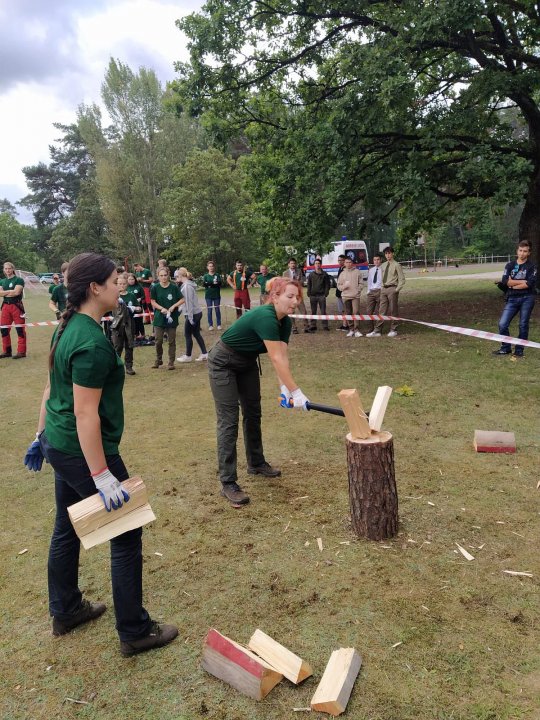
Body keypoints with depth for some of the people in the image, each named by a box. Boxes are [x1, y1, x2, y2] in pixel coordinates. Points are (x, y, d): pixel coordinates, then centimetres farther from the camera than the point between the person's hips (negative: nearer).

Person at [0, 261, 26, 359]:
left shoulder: (19, 280, -2)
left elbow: (16, 292, -15)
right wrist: (10, 291, -9)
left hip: (16, 306, -6)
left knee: (20, 329, -6)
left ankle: (21, 351, -2)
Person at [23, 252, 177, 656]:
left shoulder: (68, 327, 5)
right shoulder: (92, 342, -25)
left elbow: (52, 389, 14)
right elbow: (85, 414, -26)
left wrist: (42, 435, 24)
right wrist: (102, 477, -24)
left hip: (59, 443, 10)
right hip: (83, 451, -10)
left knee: (67, 529, 23)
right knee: (127, 537, 4)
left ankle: (65, 611, 43)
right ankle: (135, 632, 19)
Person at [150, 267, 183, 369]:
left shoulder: (174, 287, -4)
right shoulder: (155, 288, -2)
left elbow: (182, 300, -1)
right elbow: (153, 302, 0)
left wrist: (173, 306, -15)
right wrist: (162, 308, -15)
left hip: (172, 317, 0)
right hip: (159, 317, 0)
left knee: (172, 341, 5)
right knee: (158, 341, 3)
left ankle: (171, 362, 15)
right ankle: (158, 360, 23)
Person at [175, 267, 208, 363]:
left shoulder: (187, 286, -19)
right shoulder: (189, 284, 9)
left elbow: (189, 302, -20)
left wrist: (190, 317, -19)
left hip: (193, 314, -9)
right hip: (197, 312, 9)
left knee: (188, 335, 4)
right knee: (196, 334, 15)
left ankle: (188, 356, 16)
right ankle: (204, 354, 19)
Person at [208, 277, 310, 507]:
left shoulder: (285, 322, -5)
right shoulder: (265, 317, -33)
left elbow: (283, 356, -11)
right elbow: (276, 359, -36)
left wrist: (284, 388, -23)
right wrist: (295, 391, -35)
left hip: (247, 363, 9)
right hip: (223, 364, -9)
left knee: (253, 413, 16)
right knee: (229, 421, -10)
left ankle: (256, 464, 34)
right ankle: (228, 484, -5)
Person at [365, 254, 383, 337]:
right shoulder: (371, 270, 16)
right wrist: (368, 291, 11)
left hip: (379, 291, -6)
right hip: (371, 292, 6)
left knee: (378, 312, 0)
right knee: (369, 312, 3)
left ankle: (377, 330, 8)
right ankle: (373, 329, 15)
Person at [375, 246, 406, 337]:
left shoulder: (396, 265, -5)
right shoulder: (383, 265, 13)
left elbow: (402, 279, -7)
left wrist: (397, 289, -12)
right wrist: (381, 287, 11)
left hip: (392, 289, -6)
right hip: (384, 289, 6)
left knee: (393, 310, 0)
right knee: (382, 310, 6)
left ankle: (393, 330, 8)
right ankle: (378, 329, 9)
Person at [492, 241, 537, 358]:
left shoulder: (531, 266, 1)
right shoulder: (509, 265, 9)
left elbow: (529, 284, -13)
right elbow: (504, 281, -6)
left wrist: (513, 285, -5)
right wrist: (522, 281, -9)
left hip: (527, 298, -2)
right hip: (512, 299, 3)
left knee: (523, 325, 3)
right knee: (502, 324, -5)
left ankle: (519, 350, 14)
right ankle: (506, 348, 12)